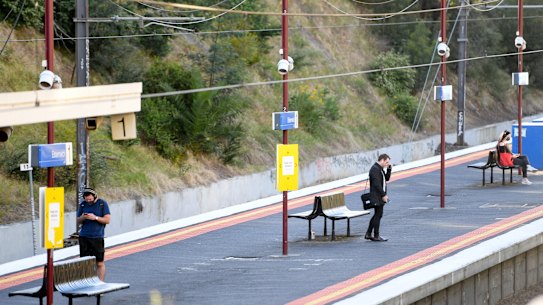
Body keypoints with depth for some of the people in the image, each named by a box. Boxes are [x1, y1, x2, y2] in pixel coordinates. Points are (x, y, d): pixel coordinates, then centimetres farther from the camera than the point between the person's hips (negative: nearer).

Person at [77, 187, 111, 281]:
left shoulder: (102, 204, 0)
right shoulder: (83, 204, 10)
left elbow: (107, 220, -4)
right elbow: (78, 222, 14)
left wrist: (95, 218, -17)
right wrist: (82, 218, -8)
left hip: (97, 237, -3)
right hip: (84, 237, 3)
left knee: (100, 263, -2)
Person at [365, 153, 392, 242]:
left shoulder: (380, 169, 14)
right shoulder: (375, 169, -17)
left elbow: (386, 178, 19)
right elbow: (377, 184, -22)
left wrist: (389, 169, 6)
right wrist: (383, 195, -20)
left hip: (380, 197, 10)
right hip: (377, 197, -10)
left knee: (377, 215, 15)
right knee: (378, 215, -3)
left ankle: (368, 234, 20)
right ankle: (376, 236, 4)